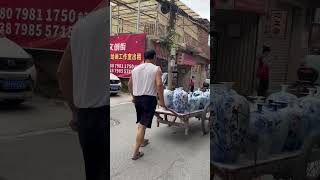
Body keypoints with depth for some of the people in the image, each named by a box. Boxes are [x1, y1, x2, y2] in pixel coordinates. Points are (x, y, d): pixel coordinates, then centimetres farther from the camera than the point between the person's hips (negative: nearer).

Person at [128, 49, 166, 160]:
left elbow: (129, 84, 16)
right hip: (149, 98, -6)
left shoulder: (135, 69, 10)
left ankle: (142, 141, 42)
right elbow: (159, 85, -19)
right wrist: (161, 100, -12)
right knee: (143, 125, -4)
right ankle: (136, 152, -2)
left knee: (141, 123, 23)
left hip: (137, 98, 6)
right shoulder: (156, 69, -7)